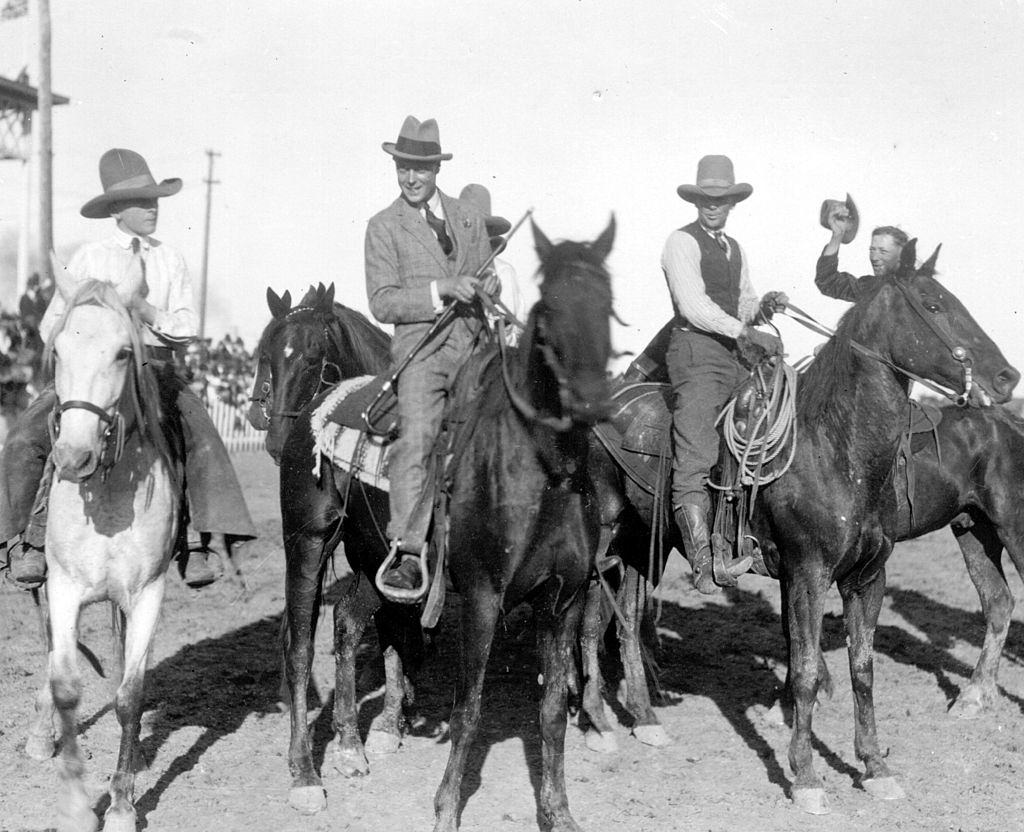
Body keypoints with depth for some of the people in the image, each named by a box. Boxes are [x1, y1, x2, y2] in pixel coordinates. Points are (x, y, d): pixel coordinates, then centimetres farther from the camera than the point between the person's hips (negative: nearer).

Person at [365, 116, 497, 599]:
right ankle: (406, 553, -25)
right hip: (420, 347, -4)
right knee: (416, 439, -21)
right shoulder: (384, 226, 6)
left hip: (473, 345, 4)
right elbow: (382, 303, -3)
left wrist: (491, 287, 1)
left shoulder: (469, 220, 18)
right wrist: (442, 290, -14)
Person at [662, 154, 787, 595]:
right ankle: (703, 563, -19)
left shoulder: (735, 249, 22)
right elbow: (694, 306, -13)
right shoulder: (682, 242, -2)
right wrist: (747, 333, -19)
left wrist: (764, 307, 4)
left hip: (736, 354, 8)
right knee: (694, 461, -14)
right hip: (696, 351, -8)